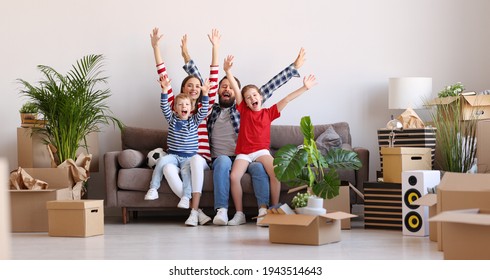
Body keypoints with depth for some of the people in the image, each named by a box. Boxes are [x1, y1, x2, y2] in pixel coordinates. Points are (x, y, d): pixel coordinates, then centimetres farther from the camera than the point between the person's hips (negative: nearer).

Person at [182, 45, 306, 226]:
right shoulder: (211, 109, 16)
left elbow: (268, 88, 9)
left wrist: (294, 67, 7)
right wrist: (187, 58, 14)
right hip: (220, 159, 0)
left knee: (259, 166, -32)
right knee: (223, 161, -34)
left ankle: (263, 210, -45)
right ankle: (221, 211, -45)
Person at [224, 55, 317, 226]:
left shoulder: (268, 113, 10)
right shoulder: (244, 110, 10)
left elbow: (286, 100, 5)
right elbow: (236, 89, 1)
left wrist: (304, 88, 1)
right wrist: (228, 71, -9)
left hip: (261, 151, 0)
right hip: (243, 152, 0)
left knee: (275, 173, -29)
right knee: (234, 176, -26)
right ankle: (239, 214, -13)